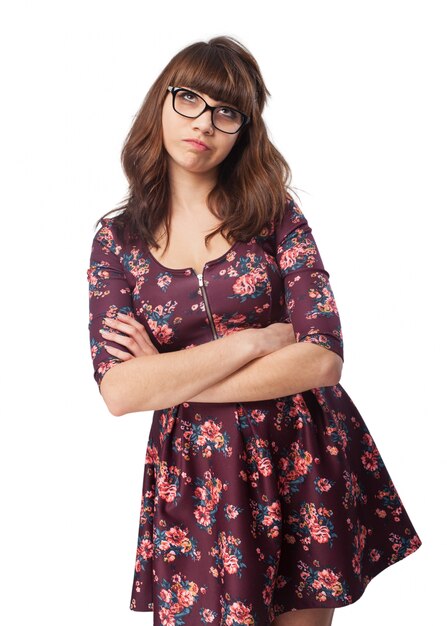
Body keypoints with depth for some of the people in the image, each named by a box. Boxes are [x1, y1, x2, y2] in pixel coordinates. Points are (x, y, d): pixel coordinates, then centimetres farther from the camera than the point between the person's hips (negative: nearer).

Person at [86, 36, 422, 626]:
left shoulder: (274, 213, -3)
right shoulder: (118, 241, 0)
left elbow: (323, 357, -13)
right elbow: (119, 391, -13)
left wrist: (169, 380, -13)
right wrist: (257, 339, -18)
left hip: (301, 460, 0)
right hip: (195, 476, 0)